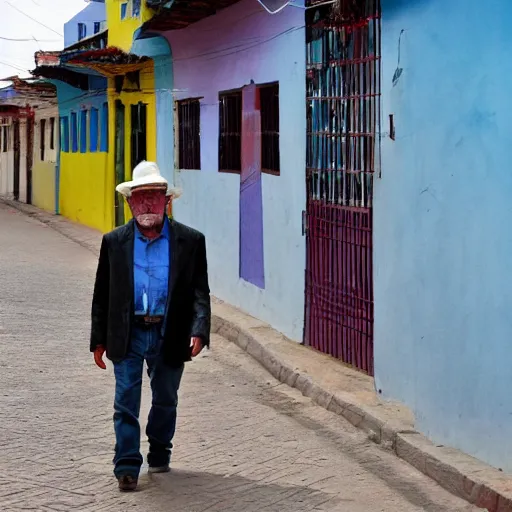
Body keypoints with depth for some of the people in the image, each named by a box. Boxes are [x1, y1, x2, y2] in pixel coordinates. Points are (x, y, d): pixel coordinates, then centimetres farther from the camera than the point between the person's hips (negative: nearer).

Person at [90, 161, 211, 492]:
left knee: (166, 400, 16)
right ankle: (127, 466, 4)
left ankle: (160, 453, 37)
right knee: (126, 402, -3)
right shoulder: (114, 242, 2)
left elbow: (200, 292, -3)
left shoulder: (190, 241, -2)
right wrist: (99, 340, 4)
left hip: (169, 336, 0)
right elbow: (102, 295, 6)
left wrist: (199, 331, -17)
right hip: (128, 335, 0)